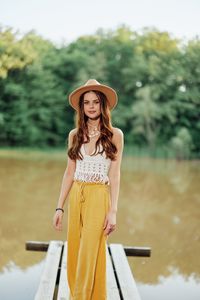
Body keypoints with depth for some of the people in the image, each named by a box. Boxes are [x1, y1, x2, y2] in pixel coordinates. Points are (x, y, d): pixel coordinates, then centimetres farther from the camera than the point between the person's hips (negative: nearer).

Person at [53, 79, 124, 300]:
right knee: (74, 253, 9)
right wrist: (59, 207, 5)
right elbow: (69, 172, 9)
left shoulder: (114, 134, -2)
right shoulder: (75, 135, 8)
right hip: (75, 197, 4)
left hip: (99, 197, -4)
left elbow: (115, 174, -4)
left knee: (89, 255, -4)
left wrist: (113, 211, -10)